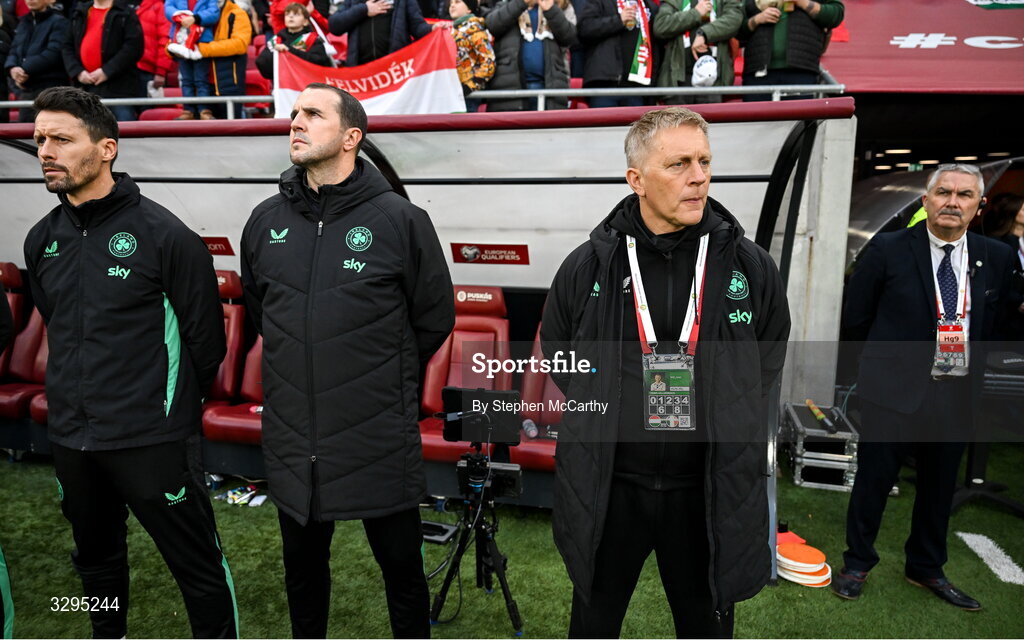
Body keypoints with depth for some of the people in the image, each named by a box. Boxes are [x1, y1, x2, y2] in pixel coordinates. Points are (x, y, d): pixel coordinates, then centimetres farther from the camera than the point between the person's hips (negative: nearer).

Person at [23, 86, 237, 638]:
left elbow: (205, 338, -8)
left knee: (199, 567, 3)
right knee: (96, 559, 24)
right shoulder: (42, 240, 6)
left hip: (152, 441, -6)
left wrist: (175, 406, 1)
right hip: (71, 440, 7)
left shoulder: (164, 235, -13)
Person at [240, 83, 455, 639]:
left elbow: (435, 319, 0)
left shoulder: (400, 219, -8)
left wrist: (387, 379, 6)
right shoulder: (266, 221, 5)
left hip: (381, 441, -4)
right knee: (302, 563, 22)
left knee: (401, 563, 13)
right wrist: (306, 367, 12)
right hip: (292, 441, 4)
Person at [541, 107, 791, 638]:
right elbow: (557, 355, 8)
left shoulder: (751, 267, -5)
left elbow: (769, 360, 10)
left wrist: (726, 423, 7)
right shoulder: (587, 267, -7)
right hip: (607, 489, 0)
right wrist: (606, 415, 4)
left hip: (710, 495, 1)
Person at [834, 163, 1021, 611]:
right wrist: (894, 357, 7)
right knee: (874, 479, 5)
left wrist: (969, 369, 9)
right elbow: (856, 319, -1)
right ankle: (857, 563, 24)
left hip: (957, 394, 4)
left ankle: (926, 569, 35)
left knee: (940, 485, 16)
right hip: (894, 390, -4)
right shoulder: (888, 250, -8)